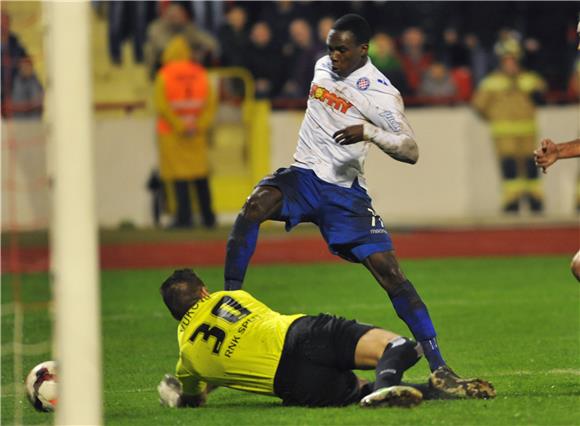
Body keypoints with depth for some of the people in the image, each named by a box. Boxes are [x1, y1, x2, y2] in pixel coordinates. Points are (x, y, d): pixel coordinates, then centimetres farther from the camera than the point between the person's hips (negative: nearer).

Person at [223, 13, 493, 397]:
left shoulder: (380, 93, -12)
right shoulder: (323, 67, 8)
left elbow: (410, 151, -20)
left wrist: (369, 132, -34)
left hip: (345, 192, -4)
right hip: (303, 177, 4)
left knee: (389, 272, -11)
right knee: (253, 208, -29)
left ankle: (438, 365, -6)